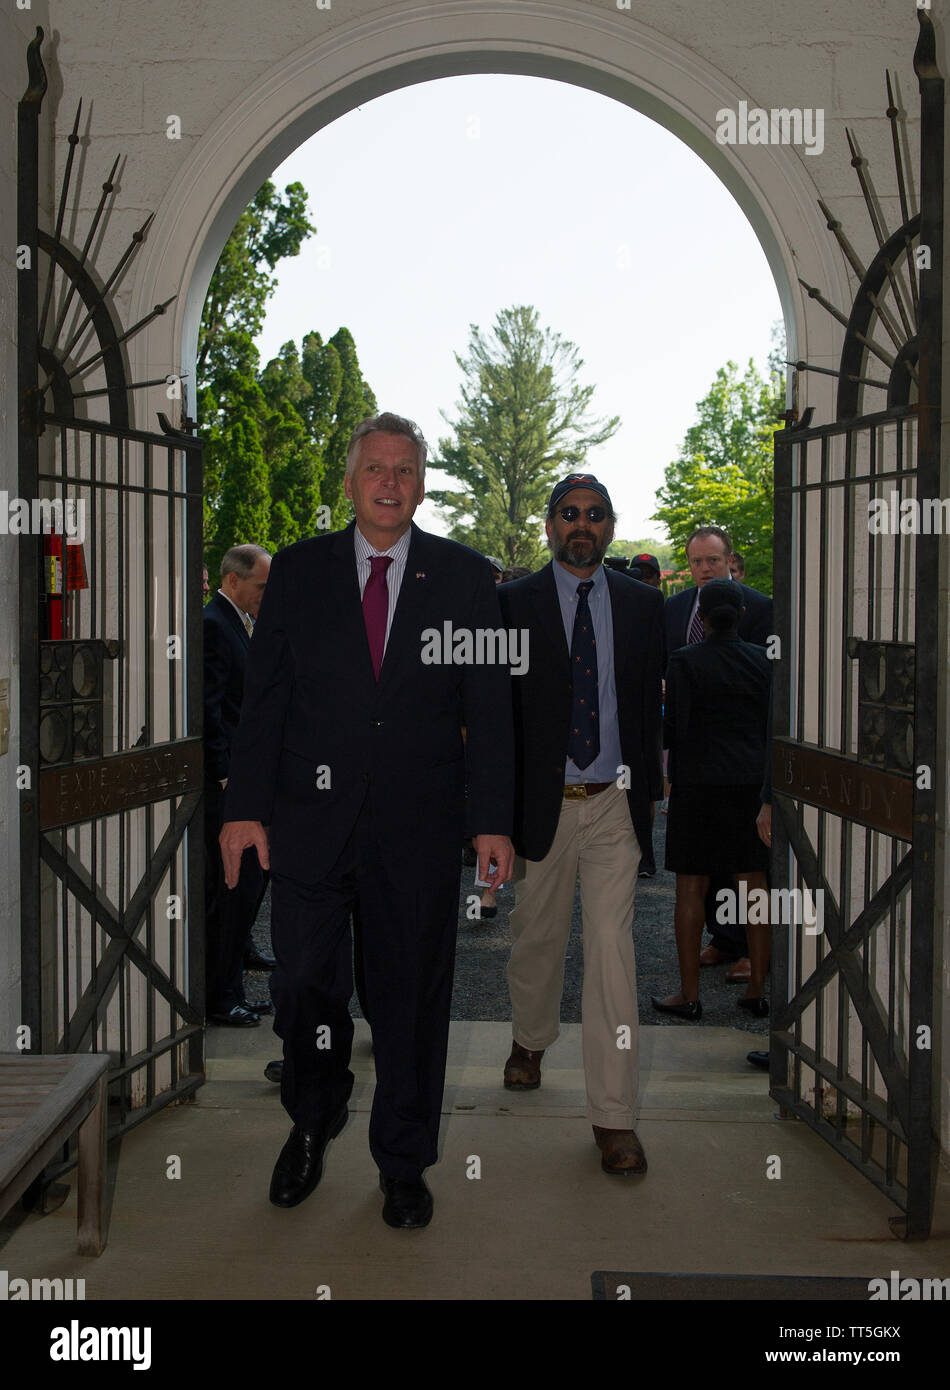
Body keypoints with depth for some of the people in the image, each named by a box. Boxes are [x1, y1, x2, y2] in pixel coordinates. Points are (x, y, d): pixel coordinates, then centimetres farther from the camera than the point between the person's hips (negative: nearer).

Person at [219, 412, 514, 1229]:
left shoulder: (466, 577, 4)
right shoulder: (298, 571, 6)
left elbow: (489, 707, 2)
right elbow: (265, 695, 4)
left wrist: (492, 821, -4)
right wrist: (246, 807, -3)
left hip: (419, 825, 0)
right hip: (310, 819, 1)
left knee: (412, 998, 8)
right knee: (305, 986, 6)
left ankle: (404, 1163, 28)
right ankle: (313, 1123, 35)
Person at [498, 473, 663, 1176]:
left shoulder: (643, 604, 6)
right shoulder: (513, 603, 0)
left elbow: (649, 702, 10)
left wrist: (649, 789, 8)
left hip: (615, 805, 0)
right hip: (544, 801, 0)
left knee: (612, 948, -4)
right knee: (538, 935, 16)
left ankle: (614, 1116, 2)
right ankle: (531, 1040, 45)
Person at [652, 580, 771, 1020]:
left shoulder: (685, 661, -9)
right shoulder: (761, 660, 3)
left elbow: (675, 731, -13)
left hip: (699, 782, -4)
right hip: (751, 781, 4)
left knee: (691, 885, 3)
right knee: (753, 883, 10)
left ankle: (689, 994, 7)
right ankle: (757, 989, 15)